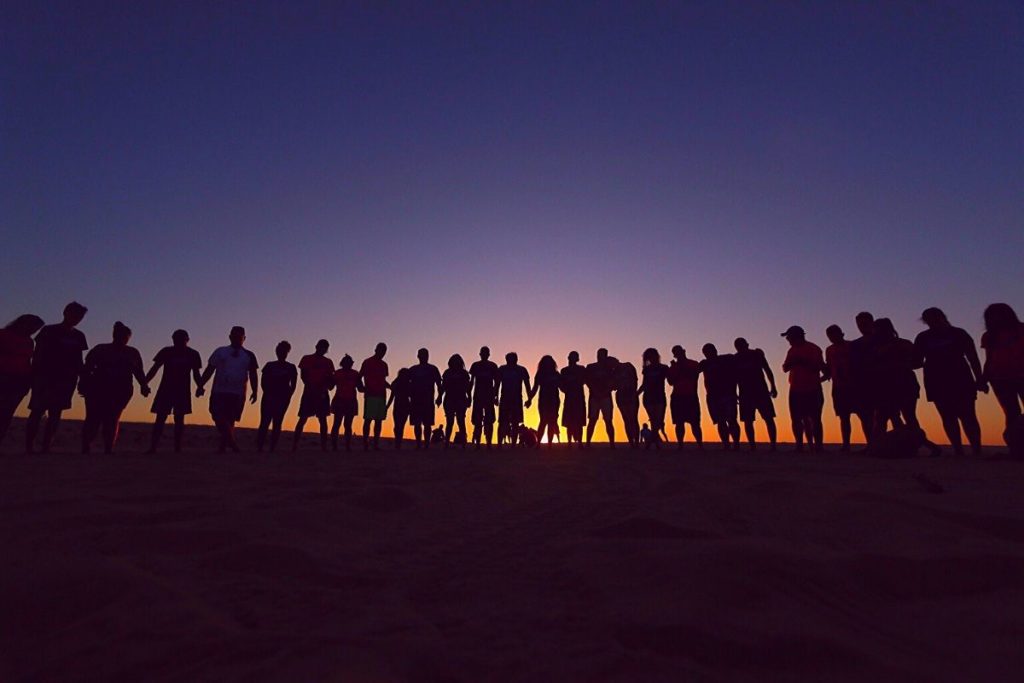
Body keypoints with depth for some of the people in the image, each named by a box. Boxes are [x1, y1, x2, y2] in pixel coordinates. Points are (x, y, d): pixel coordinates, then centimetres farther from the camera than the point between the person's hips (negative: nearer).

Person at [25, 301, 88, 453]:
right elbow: (37, 354, 0)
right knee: (37, 412, -7)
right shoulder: (49, 331, 2)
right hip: (45, 377, -3)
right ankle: (29, 447, -4)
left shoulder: (79, 336, 14)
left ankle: (46, 447, 0)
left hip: (66, 379, 3)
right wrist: (34, 376, -8)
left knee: (55, 413, 0)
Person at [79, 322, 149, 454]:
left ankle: (108, 450, -7)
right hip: (98, 389, -1)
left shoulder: (133, 353, 15)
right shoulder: (100, 349, 10)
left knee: (112, 420, -6)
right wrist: (83, 383, -10)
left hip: (121, 391, 1)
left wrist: (144, 386, -2)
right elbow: (87, 368, 4)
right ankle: (85, 449, 0)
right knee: (93, 419, -6)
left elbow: (139, 372, 13)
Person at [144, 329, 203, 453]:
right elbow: (155, 368, 3)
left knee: (179, 420, 1)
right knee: (160, 419, -4)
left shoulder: (193, 354, 2)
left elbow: (196, 373, 6)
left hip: (183, 392, 0)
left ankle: (178, 448, 4)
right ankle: (152, 447, -3)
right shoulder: (166, 351, 1)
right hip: (165, 390, 0)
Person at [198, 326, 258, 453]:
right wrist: (201, 386, -1)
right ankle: (231, 441, -11)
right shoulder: (220, 352, 10)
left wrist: (255, 392, 1)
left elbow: (253, 375, 10)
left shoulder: (249, 355, 10)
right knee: (219, 417, -13)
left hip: (238, 394, 0)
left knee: (230, 420, 2)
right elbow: (209, 370, 9)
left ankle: (223, 445, 13)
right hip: (219, 391, 0)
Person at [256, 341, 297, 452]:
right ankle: (259, 447, -8)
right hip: (269, 397, 0)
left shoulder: (291, 367, 10)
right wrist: (268, 394, -8)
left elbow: (293, 385, 7)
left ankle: (272, 448, -1)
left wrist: (288, 396, -5)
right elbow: (264, 382, 6)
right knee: (265, 422, -8)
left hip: (283, 398, 0)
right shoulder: (269, 365, 10)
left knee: (277, 423, -2)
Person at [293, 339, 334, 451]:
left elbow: (331, 378, 10)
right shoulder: (306, 359, 8)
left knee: (323, 419, -1)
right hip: (309, 392, -2)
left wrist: (325, 387, -11)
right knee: (303, 418, -5)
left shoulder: (328, 362, 14)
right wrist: (311, 387, -12)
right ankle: (294, 445, -2)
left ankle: (324, 446, 0)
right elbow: (303, 375, 1)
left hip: (322, 394, 2)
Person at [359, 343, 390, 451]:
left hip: (381, 395, 6)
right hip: (370, 395, -5)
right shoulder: (367, 362, 1)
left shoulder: (384, 365, 17)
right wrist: (362, 387, -16)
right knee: (368, 419, -8)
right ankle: (365, 444, -6)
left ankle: (376, 444, 5)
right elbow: (359, 377, 0)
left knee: (379, 421, 3)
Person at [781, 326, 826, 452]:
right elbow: (785, 368, 12)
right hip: (796, 390, 5)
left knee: (815, 419, -5)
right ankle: (799, 445, 6)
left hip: (812, 390, -5)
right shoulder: (792, 350, 13)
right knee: (796, 419, 2)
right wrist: (791, 362, -7)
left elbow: (819, 367, -13)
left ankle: (818, 445, -3)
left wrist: (802, 361, -16)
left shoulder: (813, 349, -3)